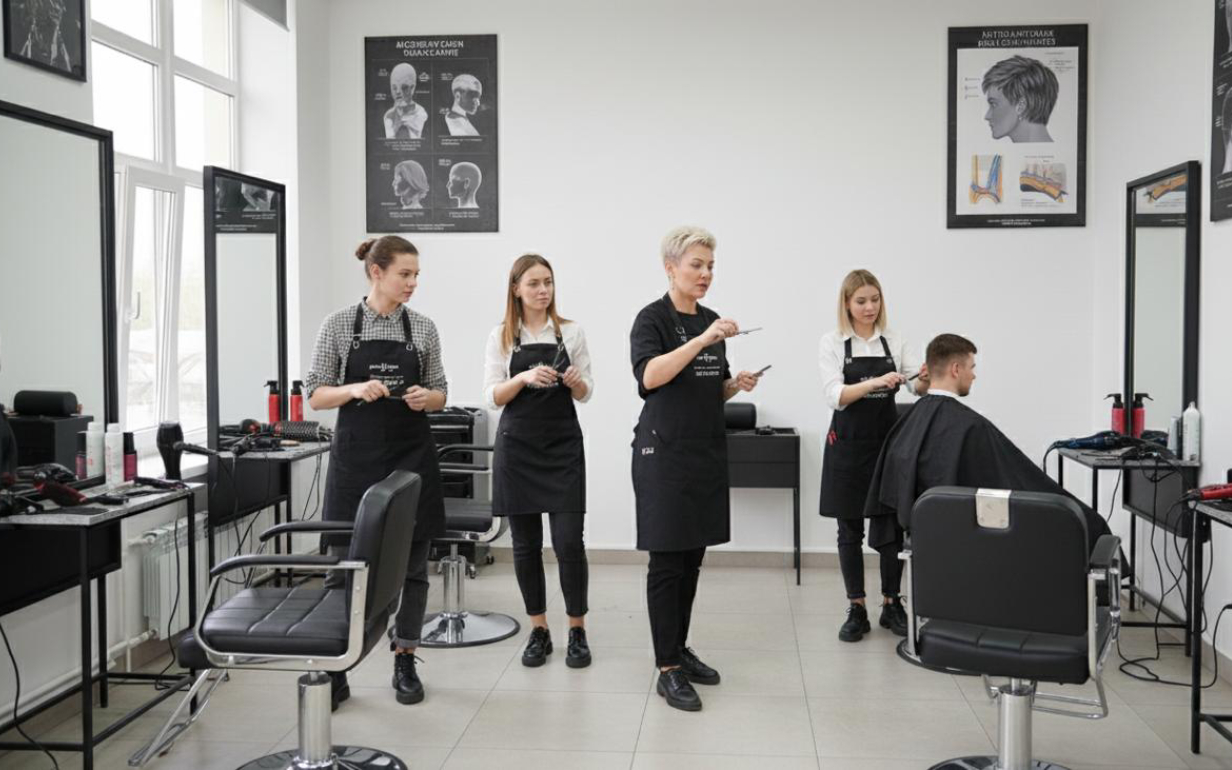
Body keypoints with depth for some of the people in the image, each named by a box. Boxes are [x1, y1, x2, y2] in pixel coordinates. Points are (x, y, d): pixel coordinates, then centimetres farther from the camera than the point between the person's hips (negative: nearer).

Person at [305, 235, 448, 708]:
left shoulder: (423, 328, 4)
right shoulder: (339, 324, -2)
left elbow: (440, 393, 10)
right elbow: (315, 396, -1)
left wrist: (427, 397, -12)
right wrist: (355, 389, -19)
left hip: (411, 456, 2)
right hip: (356, 456, -2)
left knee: (412, 563, 6)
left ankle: (405, 664, 19)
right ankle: (336, 671, 11)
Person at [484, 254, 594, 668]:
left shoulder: (571, 332, 2)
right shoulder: (501, 336, 2)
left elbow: (585, 393, 6)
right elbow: (492, 397, -2)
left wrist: (576, 381, -16)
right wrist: (524, 377, -19)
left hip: (563, 445, 0)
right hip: (517, 446, 1)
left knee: (569, 542, -5)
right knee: (525, 544, 5)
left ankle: (577, 631, 9)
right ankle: (538, 631, 18)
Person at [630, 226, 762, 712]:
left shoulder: (712, 321, 13)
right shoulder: (653, 318, -7)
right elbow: (649, 376, -25)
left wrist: (737, 384, -1)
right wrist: (702, 340, -31)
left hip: (708, 451, 7)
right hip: (665, 452, -7)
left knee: (693, 558, 12)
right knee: (667, 561, -4)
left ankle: (679, 649, 24)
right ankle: (668, 671, 0)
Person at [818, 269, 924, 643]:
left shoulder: (895, 342, 5)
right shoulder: (833, 343, -3)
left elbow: (919, 386, -5)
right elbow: (834, 395, -16)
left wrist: (926, 378, -28)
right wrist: (874, 383, -31)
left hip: (887, 440, 2)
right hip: (848, 443, -2)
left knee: (892, 526, 6)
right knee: (850, 530, 4)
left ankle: (891, 605, 20)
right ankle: (856, 610, 13)